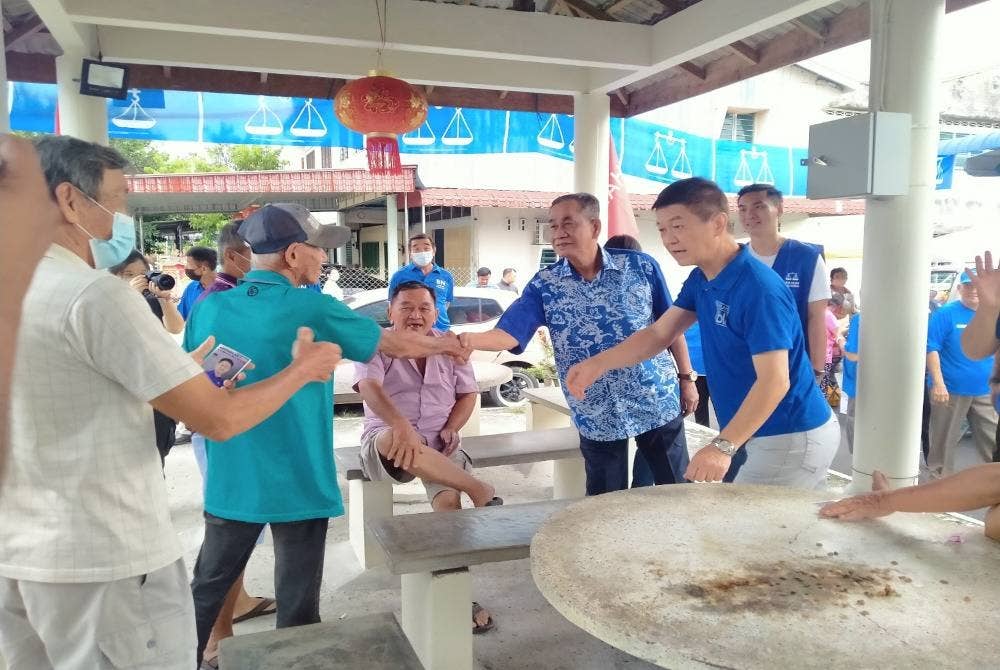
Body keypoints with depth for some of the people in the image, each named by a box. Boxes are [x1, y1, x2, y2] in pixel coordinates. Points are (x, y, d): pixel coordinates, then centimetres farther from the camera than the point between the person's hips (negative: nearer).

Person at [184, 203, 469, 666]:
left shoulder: (208, 309, -1)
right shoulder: (313, 310, -13)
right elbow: (397, 344, 0)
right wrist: (446, 344, 17)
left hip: (229, 482, 5)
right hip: (299, 484, -4)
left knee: (207, 590, 19)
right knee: (297, 603, 10)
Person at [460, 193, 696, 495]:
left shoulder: (641, 266, -6)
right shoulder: (544, 285, -7)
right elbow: (509, 333, -18)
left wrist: (686, 378, 6)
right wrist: (469, 340, -37)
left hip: (657, 403, 0)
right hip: (597, 416, 0)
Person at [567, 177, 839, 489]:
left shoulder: (760, 289, -25)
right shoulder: (700, 281, 5)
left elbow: (775, 381, -29)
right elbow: (659, 333, 4)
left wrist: (723, 446, -37)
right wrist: (599, 364, -12)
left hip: (793, 437, -9)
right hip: (764, 435, 9)